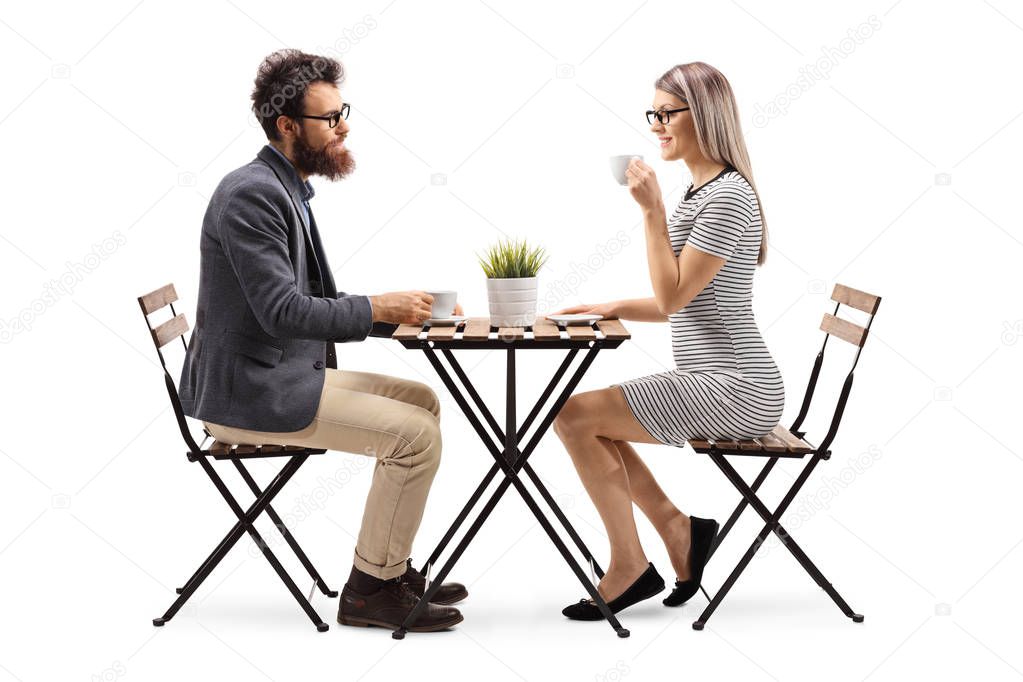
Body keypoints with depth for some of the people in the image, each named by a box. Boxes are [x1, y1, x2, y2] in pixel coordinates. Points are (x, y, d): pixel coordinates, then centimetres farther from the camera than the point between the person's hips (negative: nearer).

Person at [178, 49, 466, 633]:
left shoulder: (287, 191, 14)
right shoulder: (252, 193, -18)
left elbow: (318, 308, 15)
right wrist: (378, 308, -20)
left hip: (285, 373, 10)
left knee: (423, 400, 12)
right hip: (248, 392, -10)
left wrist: (403, 312, 4)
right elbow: (282, 312, -25)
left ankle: (391, 565, 18)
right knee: (415, 432, -15)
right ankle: (372, 588, 0)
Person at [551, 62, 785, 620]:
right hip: (714, 383, 10)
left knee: (574, 415, -14)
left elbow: (673, 296, -18)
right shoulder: (699, 192, 15)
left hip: (734, 390, -10)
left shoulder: (728, 196, -16)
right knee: (587, 419, 12)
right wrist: (608, 309, 8)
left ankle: (630, 565, 0)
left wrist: (652, 210, -18)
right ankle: (677, 530, 12)